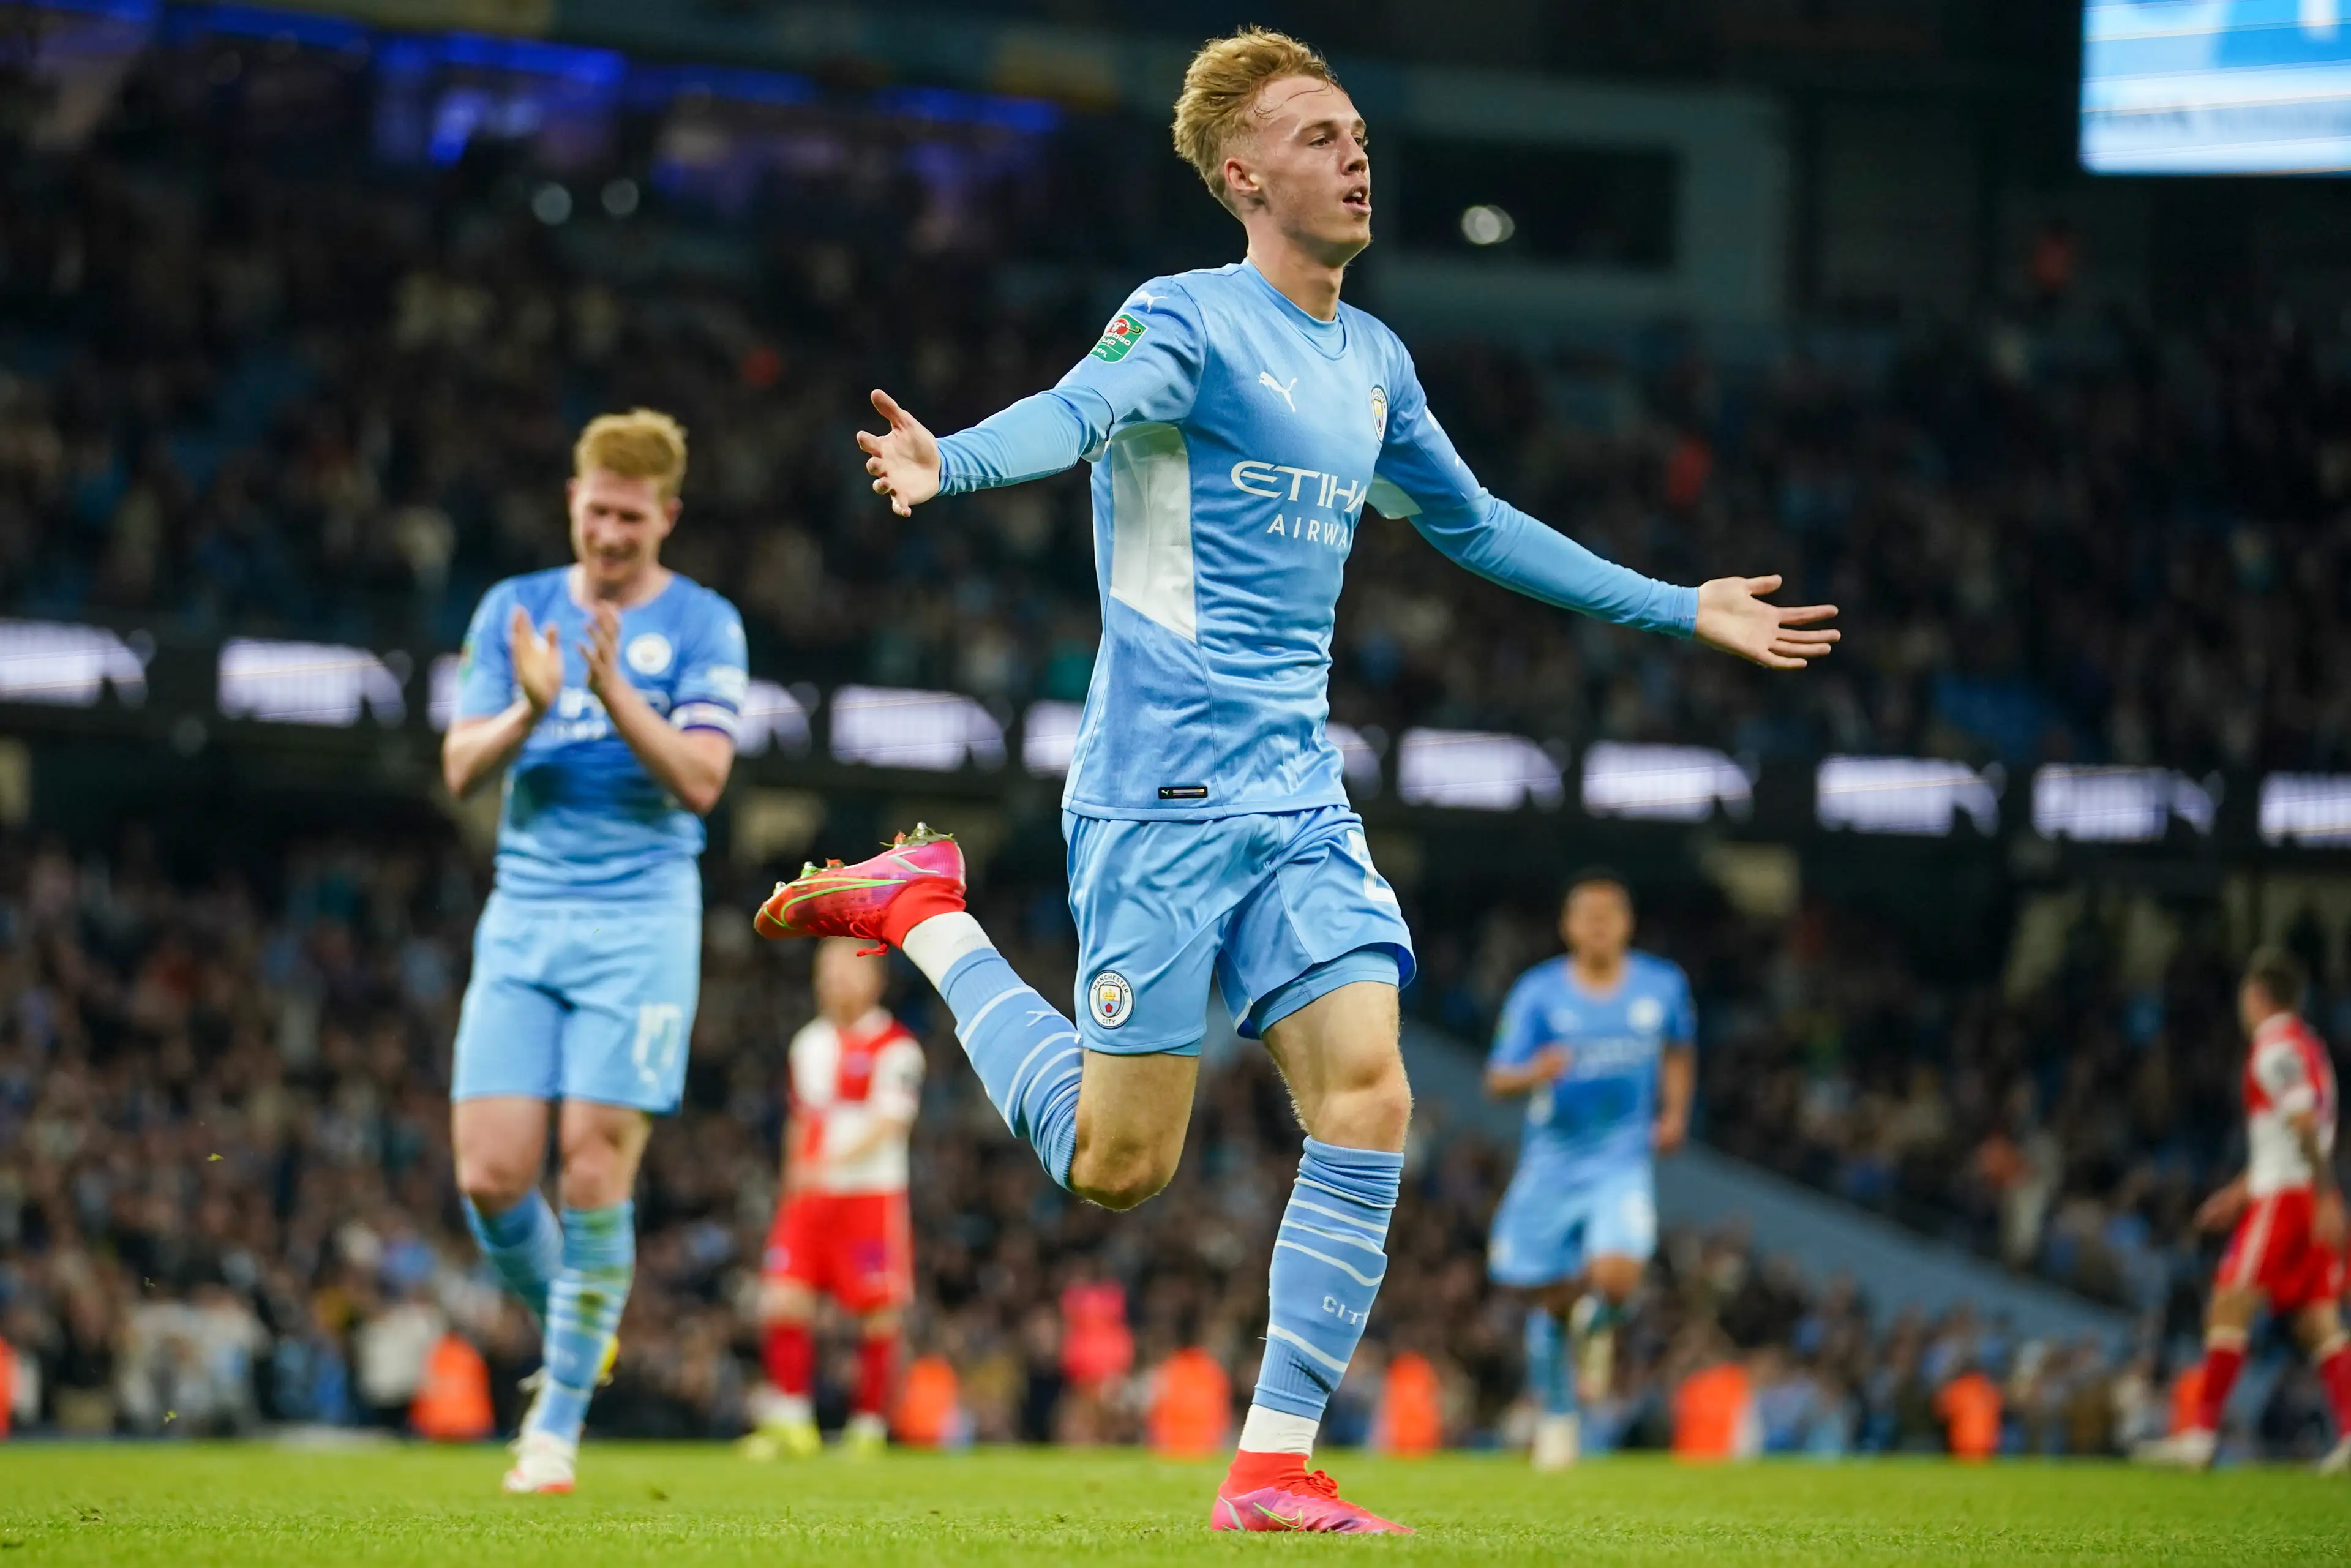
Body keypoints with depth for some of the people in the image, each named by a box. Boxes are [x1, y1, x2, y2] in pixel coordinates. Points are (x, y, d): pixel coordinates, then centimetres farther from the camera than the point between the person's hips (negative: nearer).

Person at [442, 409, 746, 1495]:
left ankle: (560, 1423, -1)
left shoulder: (702, 625, 2)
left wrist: (614, 695, -22)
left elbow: (700, 779, -9)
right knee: (491, 1177, -7)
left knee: (594, 1169, -11)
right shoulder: (514, 609, 11)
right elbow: (461, 766, 3)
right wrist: (530, 709, -16)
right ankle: (570, 1337, 21)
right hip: (523, 919, 3)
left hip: (640, 922, -3)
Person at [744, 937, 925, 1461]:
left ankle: (869, 1427, 8)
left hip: (870, 1196, -5)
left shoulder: (895, 1048, -6)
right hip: (809, 1199, 5)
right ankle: (792, 1421, -2)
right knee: (783, 1301, -8)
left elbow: (888, 1124, -17)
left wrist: (832, 1164, -28)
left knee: (878, 1315, -2)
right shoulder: (808, 1043, 15)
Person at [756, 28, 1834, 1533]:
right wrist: (946, 461, -51)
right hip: (1161, 796, -6)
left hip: (1301, 804, 7)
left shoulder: (1372, 361, 15)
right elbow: (1076, 412, -28)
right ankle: (925, 911, 20)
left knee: (1369, 1108, -8)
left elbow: (1477, 526, 30)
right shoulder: (1188, 320, -7)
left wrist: (1685, 608, 34)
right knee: (1119, 1165, -3)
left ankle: (1275, 1464, -2)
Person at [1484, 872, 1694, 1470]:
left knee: (1616, 1273, -25)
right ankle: (1556, 1416, 28)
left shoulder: (1663, 986, 1)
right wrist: (1534, 1073, -31)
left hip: (1623, 1161, 0)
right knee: (1552, 1298, 4)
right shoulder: (1539, 992, -5)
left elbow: (1678, 1051, 22)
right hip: (1552, 1163, 0)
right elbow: (1498, 1078, -9)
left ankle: (1597, 1326, 13)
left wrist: (1675, 1114, 9)